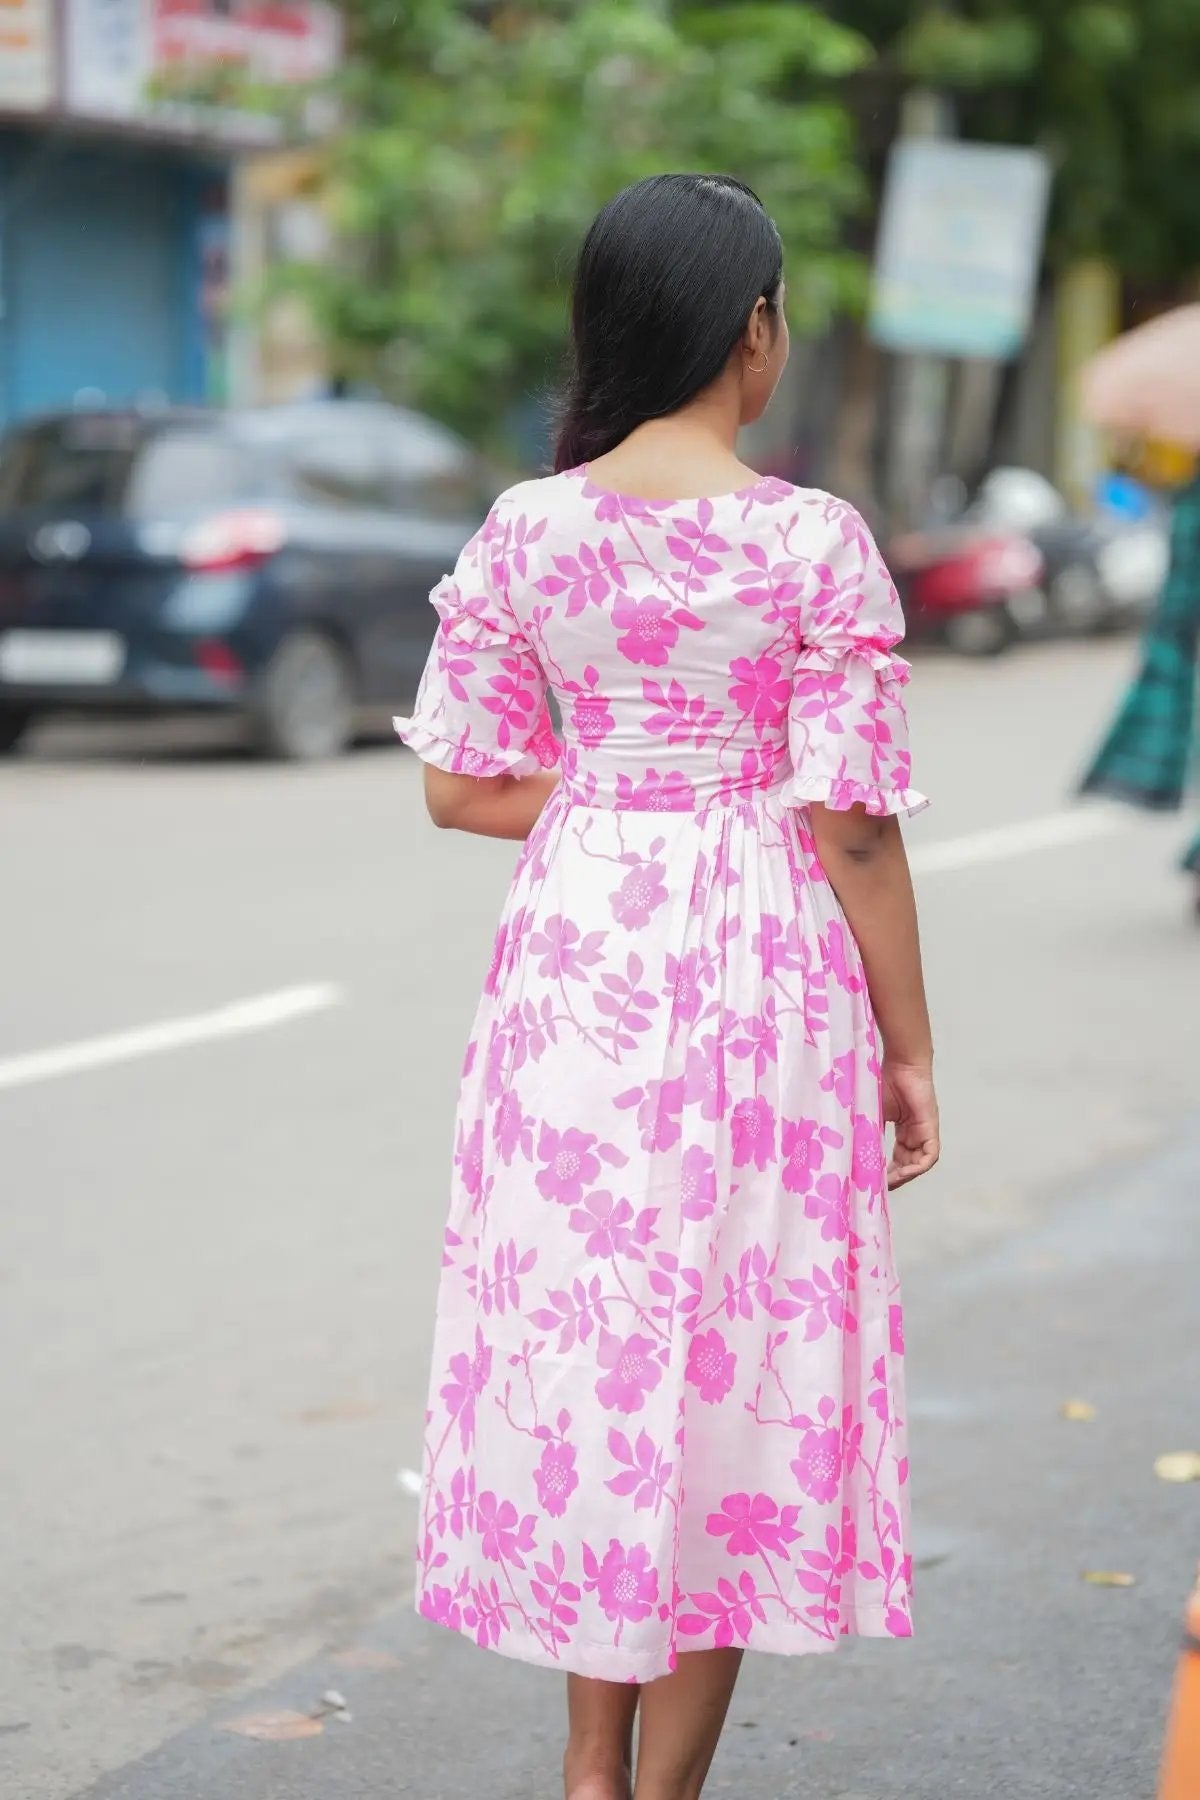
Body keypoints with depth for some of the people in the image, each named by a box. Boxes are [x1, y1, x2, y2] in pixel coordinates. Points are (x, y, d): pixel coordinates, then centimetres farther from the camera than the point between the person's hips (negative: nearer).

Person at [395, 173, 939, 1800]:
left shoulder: (524, 531, -2)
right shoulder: (815, 543, -12)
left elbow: (463, 784, 1)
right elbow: (848, 826, -11)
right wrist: (908, 1052, -2)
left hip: (574, 958, 4)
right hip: (761, 976, -3)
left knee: (581, 1334, 16)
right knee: (736, 1357, 8)